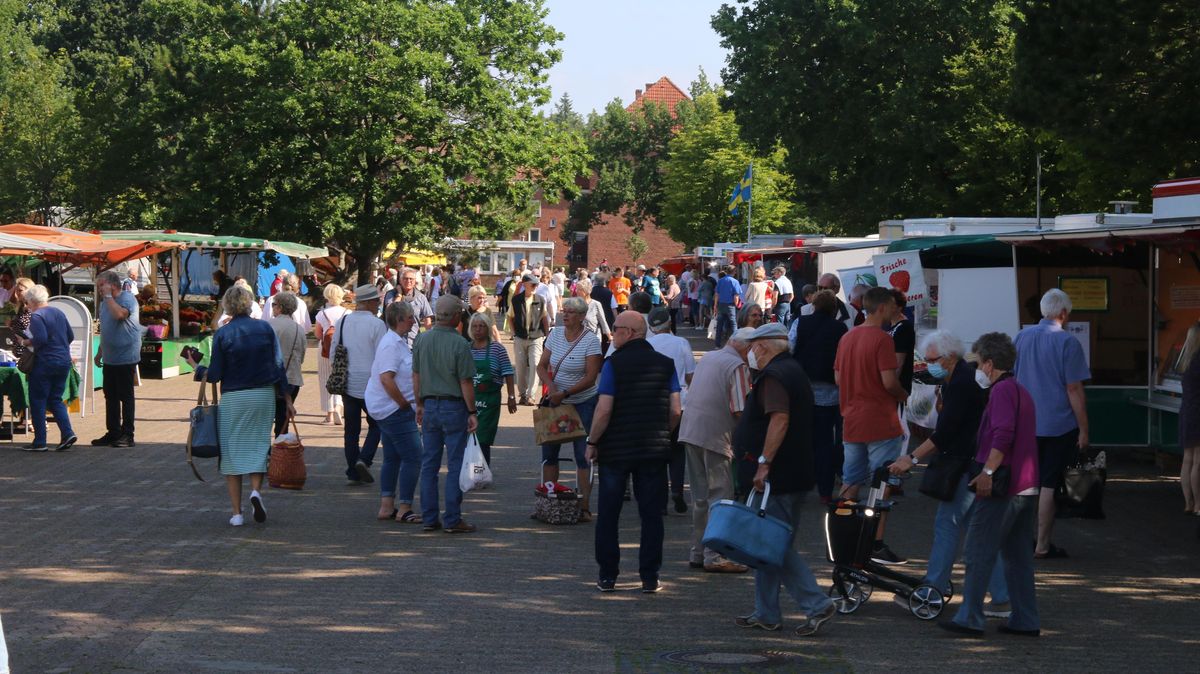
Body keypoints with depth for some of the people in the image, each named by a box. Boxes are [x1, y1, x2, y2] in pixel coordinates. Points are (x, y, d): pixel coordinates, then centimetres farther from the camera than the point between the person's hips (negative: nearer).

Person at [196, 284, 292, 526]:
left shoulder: (222, 334, -7)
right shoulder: (265, 328, 0)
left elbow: (214, 375, -7)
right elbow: (278, 366, 1)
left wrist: (197, 367, 13)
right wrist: (287, 399, 8)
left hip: (233, 398, -2)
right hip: (264, 395, 2)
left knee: (232, 452, 6)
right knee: (258, 446, 14)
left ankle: (237, 513, 3)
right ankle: (256, 490, -13)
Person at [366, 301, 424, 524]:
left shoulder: (396, 341, 15)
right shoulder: (392, 344, -18)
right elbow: (386, 378, -26)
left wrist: (405, 404, 16)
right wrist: (404, 404, -18)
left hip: (388, 410, 11)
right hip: (395, 410, -11)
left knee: (392, 458, 14)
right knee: (412, 458, -9)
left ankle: (386, 507, 17)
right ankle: (404, 509, -7)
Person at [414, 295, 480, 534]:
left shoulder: (421, 339, 3)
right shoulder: (459, 344, -14)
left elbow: (416, 376, 8)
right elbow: (466, 382, -13)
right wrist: (472, 412, -5)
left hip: (430, 406, 5)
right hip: (454, 407, -5)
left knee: (429, 464, 10)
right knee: (455, 465, 0)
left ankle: (429, 518, 12)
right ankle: (452, 520, 0)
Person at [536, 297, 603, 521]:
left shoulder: (591, 340, -13)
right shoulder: (555, 334, 2)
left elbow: (591, 377, -17)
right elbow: (542, 365, 5)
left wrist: (565, 393, -23)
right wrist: (550, 385, -14)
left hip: (583, 403, -5)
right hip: (556, 401, 5)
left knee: (583, 456, -3)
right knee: (549, 453, 7)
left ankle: (584, 507, 1)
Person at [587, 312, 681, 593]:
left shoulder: (614, 363, -9)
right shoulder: (665, 364, 2)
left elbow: (604, 410, -14)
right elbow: (675, 411, 0)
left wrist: (592, 442, -3)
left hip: (615, 449, -2)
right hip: (654, 449, 3)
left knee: (608, 514, 9)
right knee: (651, 515, 7)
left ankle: (607, 576, 12)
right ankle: (650, 578, 6)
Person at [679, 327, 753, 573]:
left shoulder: (707, 357, 16)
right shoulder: (738, 366, -10)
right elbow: (741, 410, -15)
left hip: (689, 431, 8)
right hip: (715, 435, -8)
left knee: (701, 497, 15)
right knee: (720, 497, -1)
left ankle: (698, 553, 20)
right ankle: (714, 557, -3)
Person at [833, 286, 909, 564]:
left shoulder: (847, 338, 10)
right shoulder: (882, 339, -14)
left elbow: (837, 378, 14)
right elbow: (889, 381, -18)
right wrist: (904, 395, 0)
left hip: (851, 422, 7)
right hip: (880, 422, -7)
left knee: (850, 483, 12)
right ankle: (877, 544, -3)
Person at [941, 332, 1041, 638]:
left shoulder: (1002, 390, -10)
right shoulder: (1022, 391, 20)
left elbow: (1003, 435, -23)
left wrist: (988, 471, -26)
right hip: (1026, 486, 10)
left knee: (978, 553, -5)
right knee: (1018, 554, 12)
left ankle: (970, 618, -6)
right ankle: (1025, 620, 12)